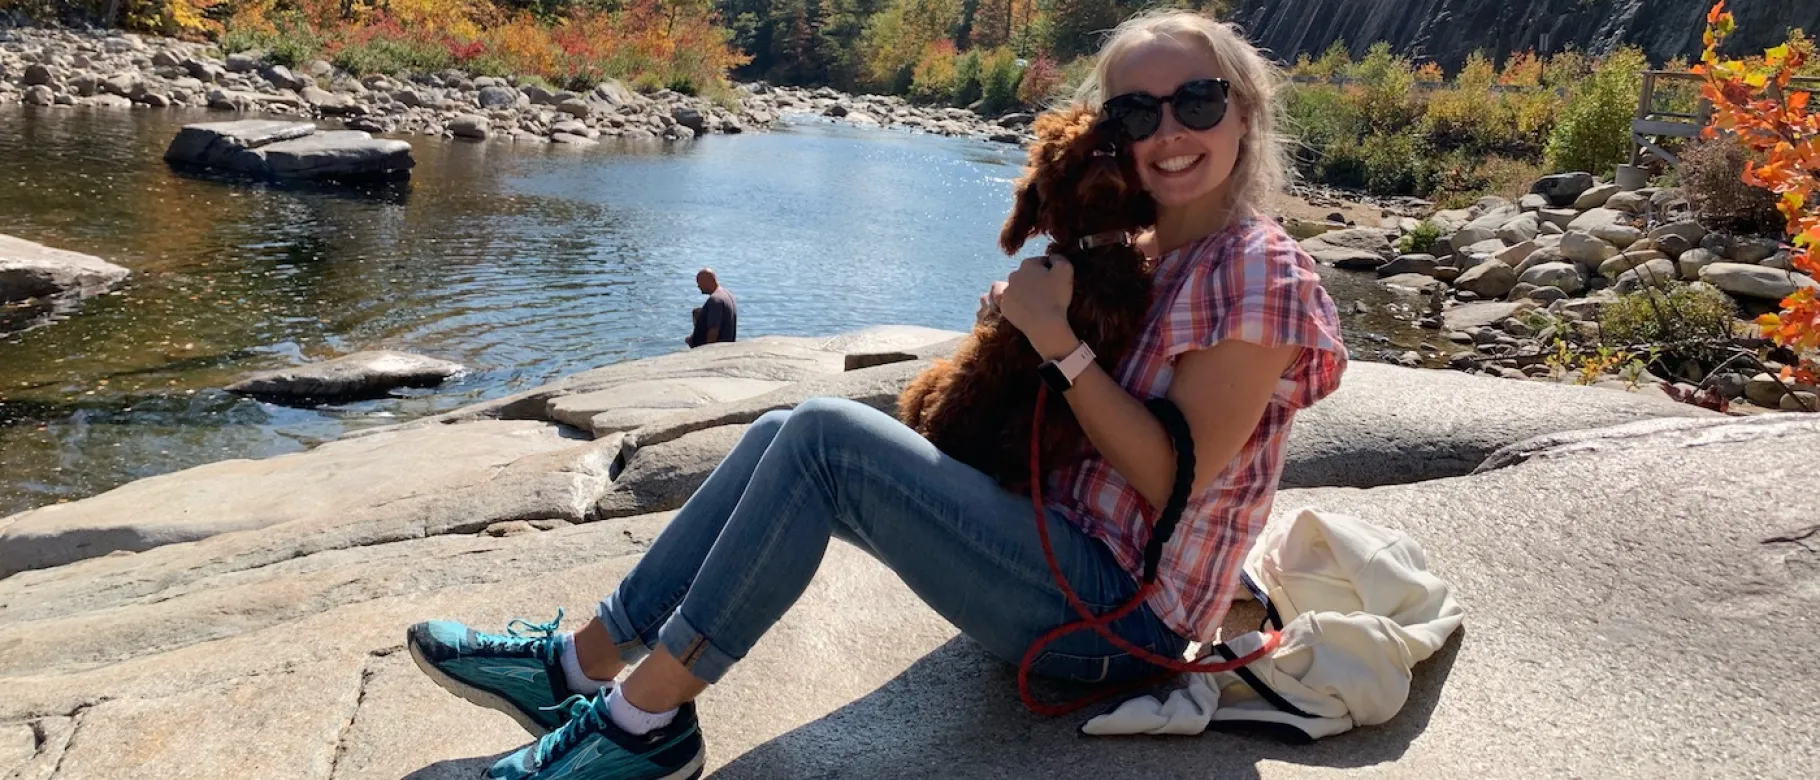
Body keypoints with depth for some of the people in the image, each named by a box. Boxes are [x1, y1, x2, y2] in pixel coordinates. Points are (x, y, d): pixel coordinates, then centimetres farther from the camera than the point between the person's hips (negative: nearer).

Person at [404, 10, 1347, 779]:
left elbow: (1176, 478, -17)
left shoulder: (1258, 270, -13)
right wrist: (1028, 309, -2)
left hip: (1118, 612, -8)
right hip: (1066, 549, 9)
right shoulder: (1138, 255, 12)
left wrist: (1059, 337, -20)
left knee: (822, 435, -22)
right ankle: (583, 660, 1)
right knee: (782, 436, -2)